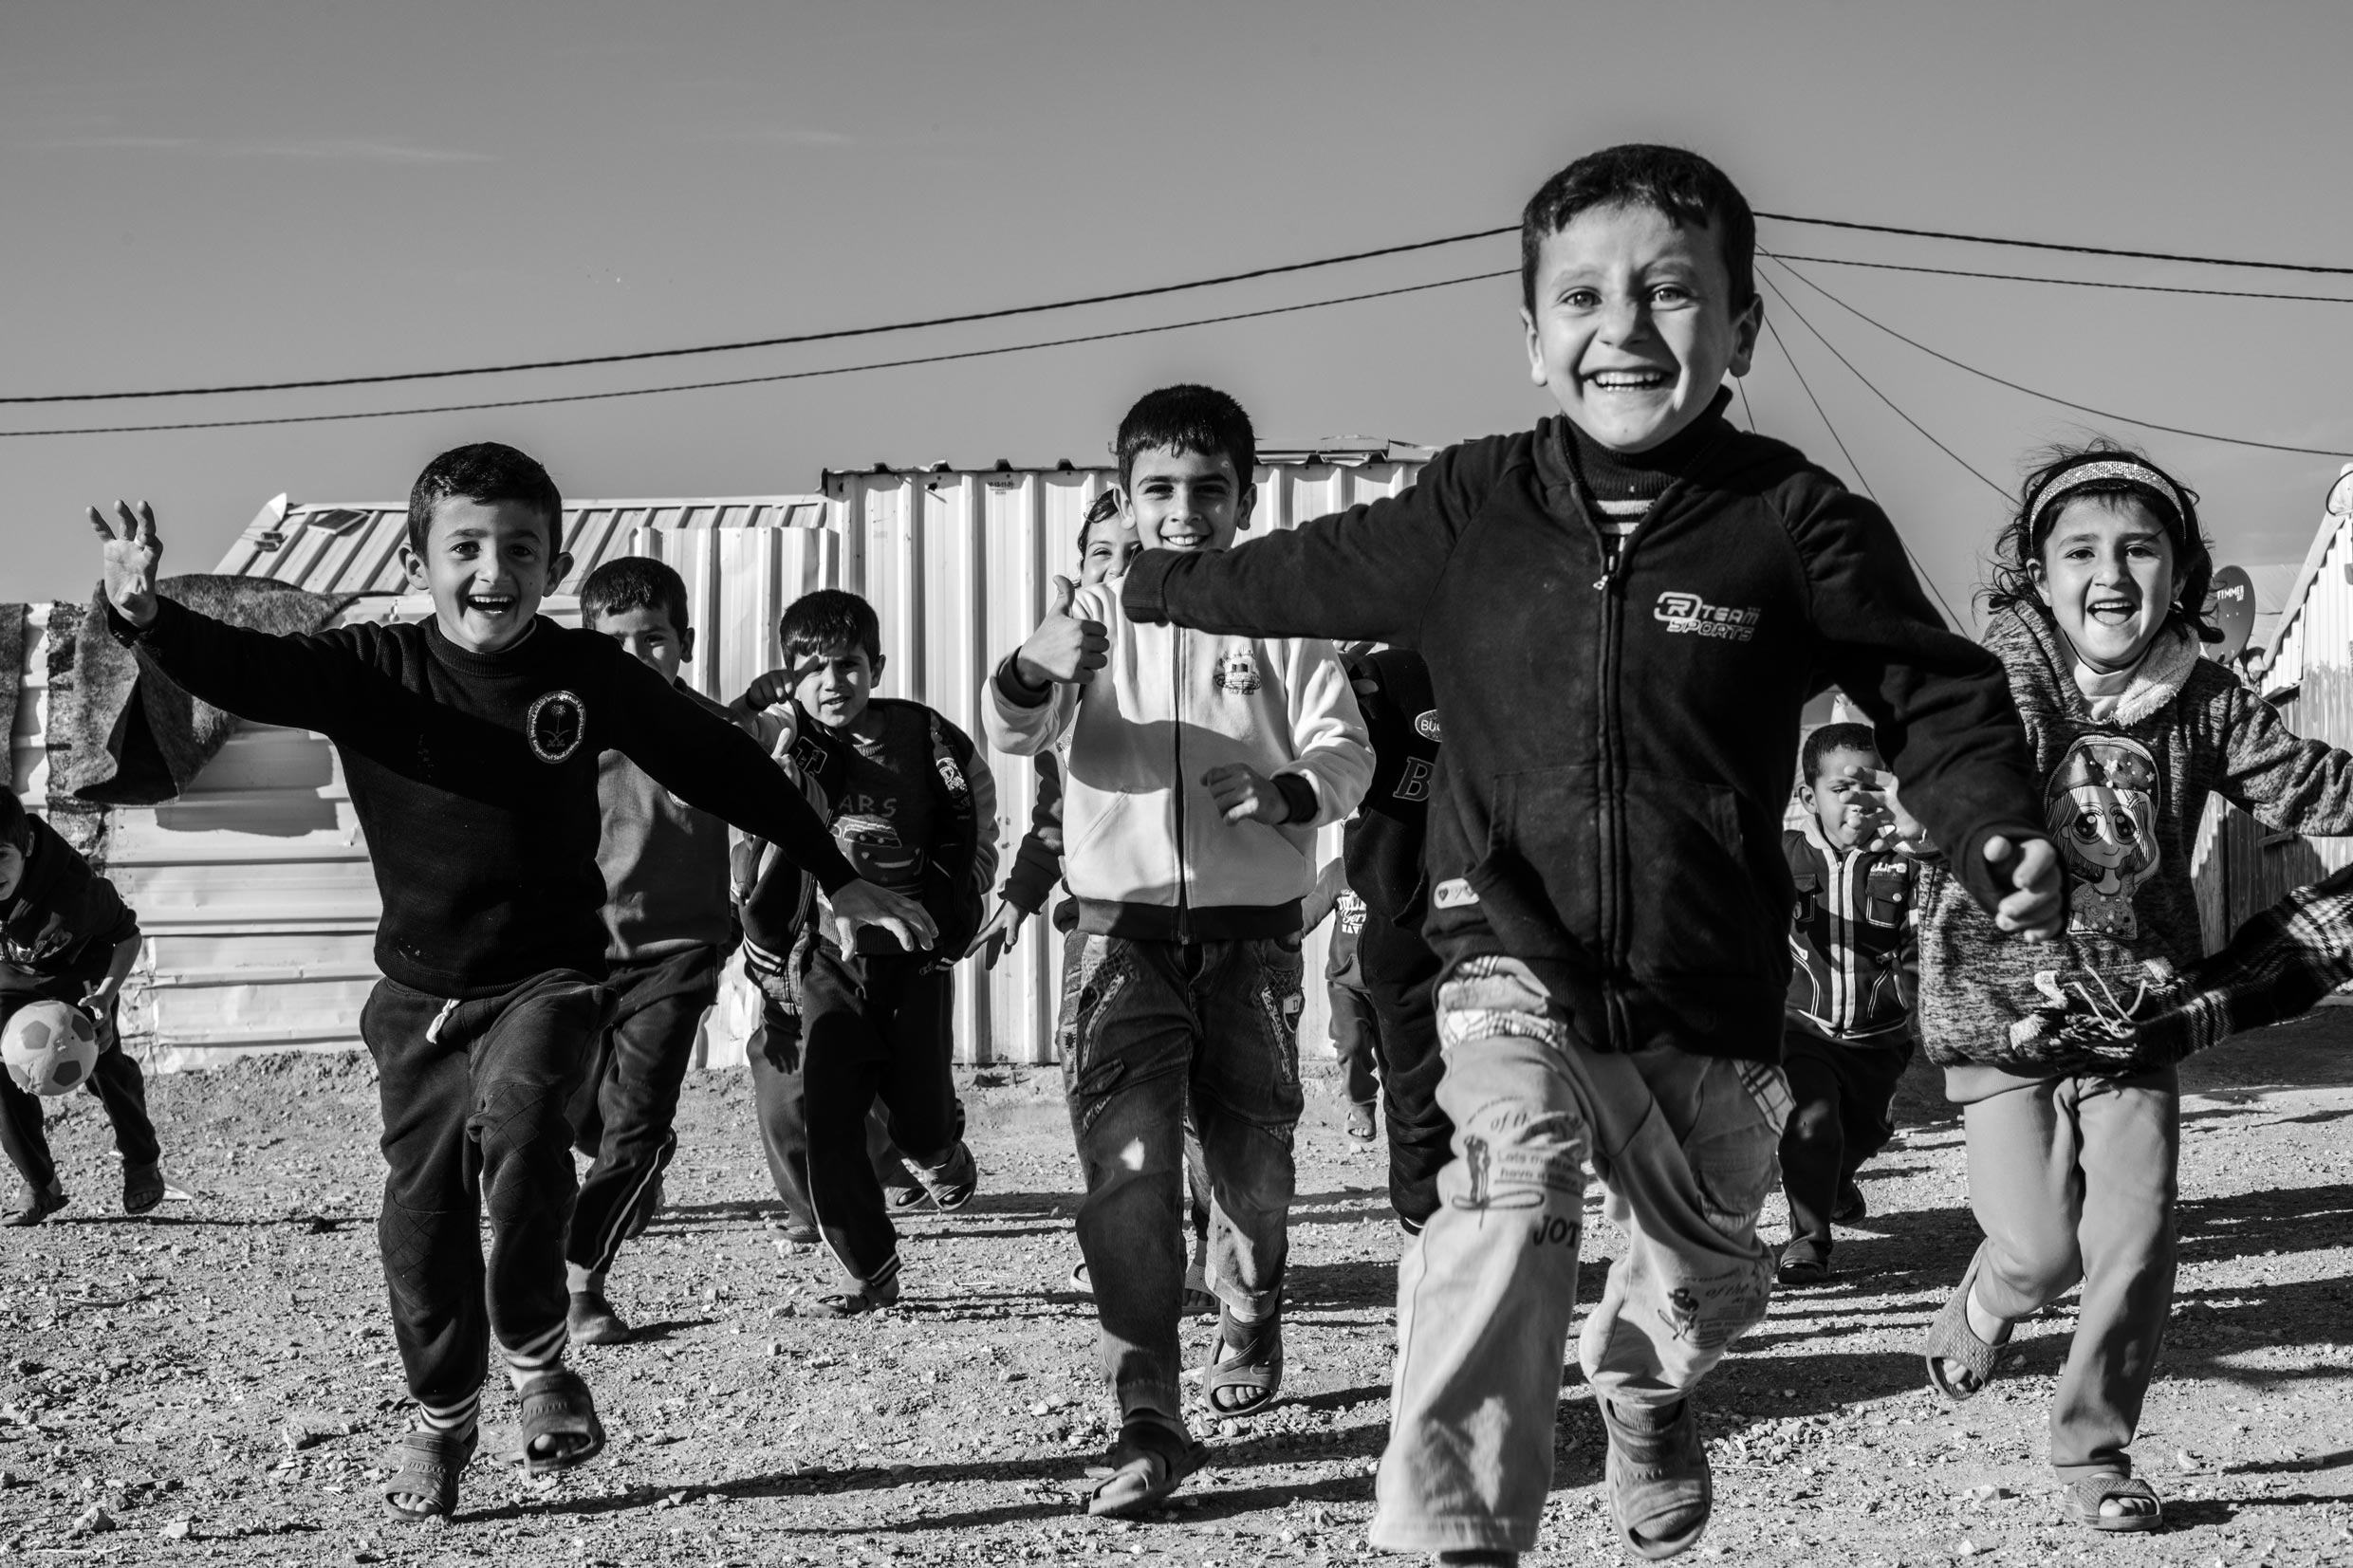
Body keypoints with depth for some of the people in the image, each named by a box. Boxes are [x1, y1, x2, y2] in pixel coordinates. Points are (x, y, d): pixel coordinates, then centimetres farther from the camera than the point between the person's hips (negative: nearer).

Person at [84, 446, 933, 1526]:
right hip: (423, 991, 2)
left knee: (516, 1113, -30)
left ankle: (537, 1358, -8)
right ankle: (440, 1424, 31)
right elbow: (242, 670, -23)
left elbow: (719, 766, 3)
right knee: (422, 1213, 7)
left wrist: (836, 879, 6)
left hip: (550, 973, -2)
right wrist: (146, 614, -46)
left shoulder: (590, 674, -6)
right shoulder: (373, 669, -8)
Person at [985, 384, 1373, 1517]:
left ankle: (1248, 1327, 44)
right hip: (1124, 928, -1)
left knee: (1252, 1158, 14)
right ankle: (1148, 1423, -12)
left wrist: (1291, 793, -26)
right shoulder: (1093, 614, 2)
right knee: (1126, 1169, -13)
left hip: (1252, 933, 1)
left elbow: (1345, 749, -4)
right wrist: (1034, 671, -34)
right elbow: (1013, 734, -11)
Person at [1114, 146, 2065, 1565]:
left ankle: (1643, 1385, 56)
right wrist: (1152, 583, 29)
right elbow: (1307, 574, 15)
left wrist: (2004, 841, -20)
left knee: (1708, 1274, 21)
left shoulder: (1794, 519, -10)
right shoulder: (1473, 508, -3)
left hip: (1710, 994, 1)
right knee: (1514, 1189, -29)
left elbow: (1939, 697, -3)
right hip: (1515, 963, -1)